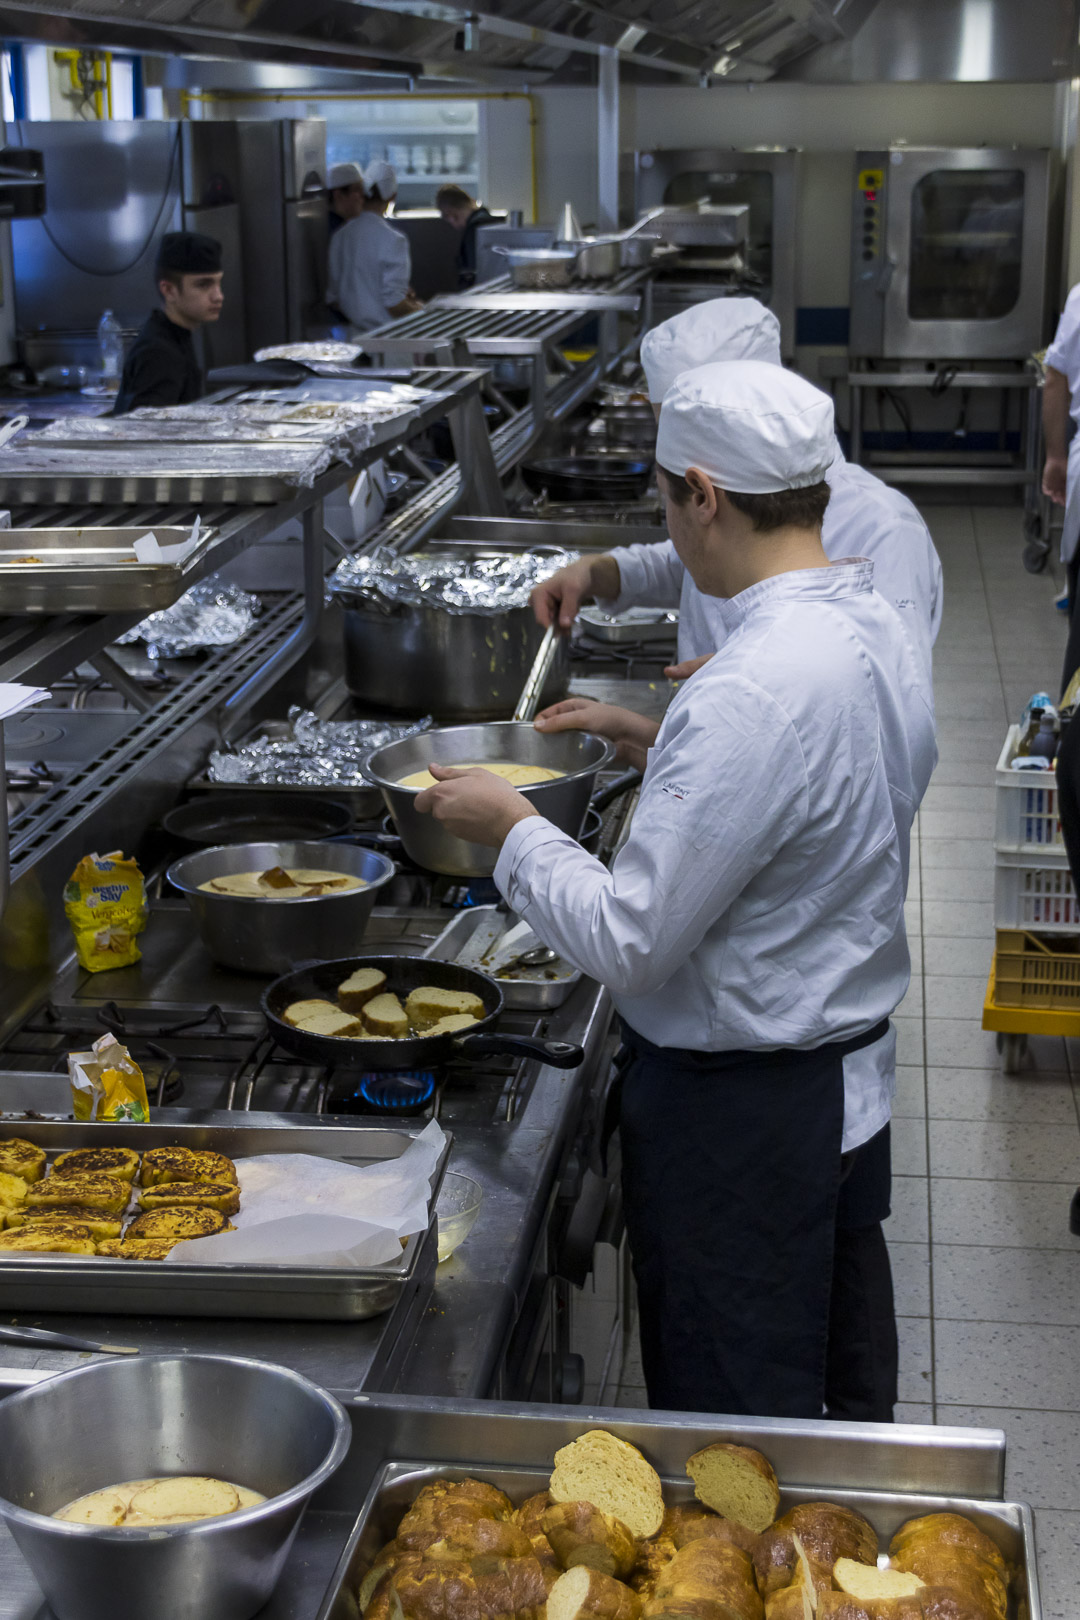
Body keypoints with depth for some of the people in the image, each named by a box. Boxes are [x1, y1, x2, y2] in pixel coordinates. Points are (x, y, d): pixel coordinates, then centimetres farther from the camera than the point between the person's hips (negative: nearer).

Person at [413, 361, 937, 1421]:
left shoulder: (754, 695, -30)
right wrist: (657, 746, 13)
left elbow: (629, 944, -26)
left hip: (737, 1113, -9)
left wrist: (512, 828, -11)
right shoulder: (872, 626, 0)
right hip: (852, 1066, 9)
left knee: (728, 1433, 8)